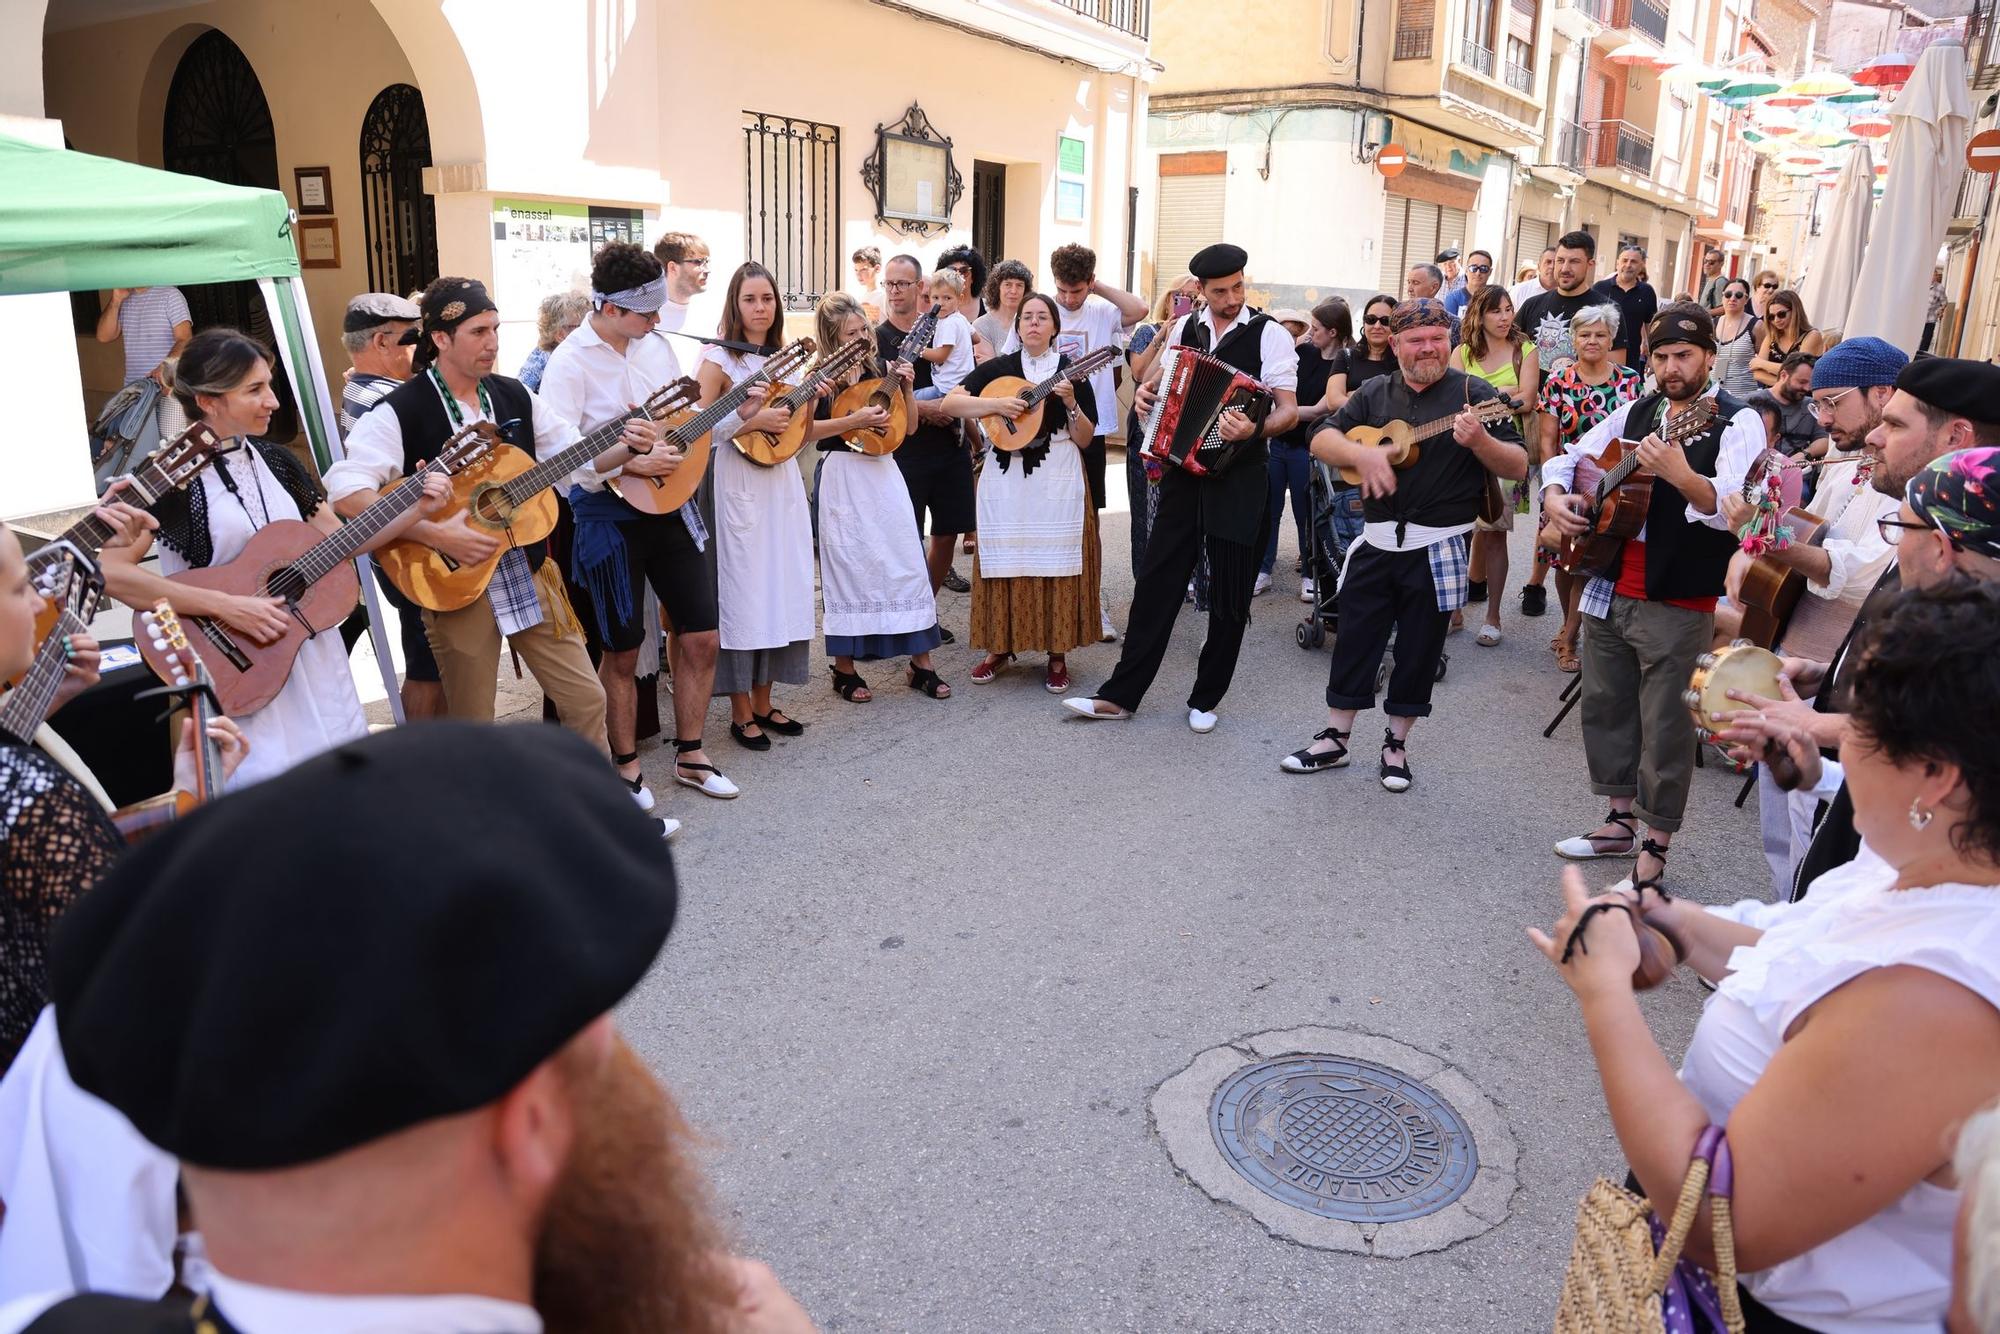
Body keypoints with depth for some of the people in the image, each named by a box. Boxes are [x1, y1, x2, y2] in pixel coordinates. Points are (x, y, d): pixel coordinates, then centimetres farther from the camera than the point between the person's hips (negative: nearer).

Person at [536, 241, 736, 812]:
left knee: (701, 638, 8)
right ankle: (625, 766, 25)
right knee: (621, 652, 7)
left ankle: (690, 754, 25)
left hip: (671, 507, 6)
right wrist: (631, 464, -25)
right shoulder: (571, 363, -14)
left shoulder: (657, 345, 5)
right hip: (611, 517, -6)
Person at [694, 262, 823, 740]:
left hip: (783, 484, 6)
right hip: (738, 485, -6)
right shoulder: (718, 359, -6)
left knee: (782, 585, 7)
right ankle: (740, 712, 8)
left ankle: (763, 701, 19)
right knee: (743, 590, -2)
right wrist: (754, 421, -19)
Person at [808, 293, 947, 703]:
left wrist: (906, 388, -3)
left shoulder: (877, 370, 10)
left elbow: (909, 426, 12)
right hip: (842, 477, -4)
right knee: (849, 566, -1)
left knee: (906, 561, 2)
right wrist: (853, 421, -18)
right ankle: (845, 669, 10)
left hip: (883, 473, 5)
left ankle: (921, 659, 10)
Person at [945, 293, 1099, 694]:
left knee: (1057, 566, -1)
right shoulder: (998, 368, 6)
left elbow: (1084, 438, 1)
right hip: (1006, 481, 1)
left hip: (1058, 483, -1)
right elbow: (950, 403, -4)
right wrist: (997, 404, -15)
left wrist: (1071, 403, -15)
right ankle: (1000, 647, 18)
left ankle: (1057, 655, 10)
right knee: (1005, 565, 3)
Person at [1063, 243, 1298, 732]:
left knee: (1230, 596, 5)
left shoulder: (1269, 335, -7)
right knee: (1156, 582, 4)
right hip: (1184, 472, 4)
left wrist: (1253, 430, -31)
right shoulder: (1183, 328, 7)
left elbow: (1288, 410, -12)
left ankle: (1205, 699, 20)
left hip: (1237, 480, -3)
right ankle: (1122, 694, 9)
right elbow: (1161, 375, 26)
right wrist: (1145, 391, 4)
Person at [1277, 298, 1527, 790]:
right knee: (1354, 639, 8)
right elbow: (1321, 441, 3)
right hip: (1376, 541, 3)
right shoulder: (1375, 393, 8)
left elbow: (1519, 467, -7)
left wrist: (1479, 441, -26)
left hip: (1438, 548, -3)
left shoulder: (1474, 394, -4)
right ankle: (1335, 739, 21)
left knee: (1419, 651, 8)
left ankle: (1396, 745, 23)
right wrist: (1360, 453, -17)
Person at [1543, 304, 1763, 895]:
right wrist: (1555, 496, -5)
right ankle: (1621, 820, 32)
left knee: (1666, 728, 1)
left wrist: (1680, 474, -43)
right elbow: (1568, 459, 17)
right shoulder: (1634, 413, 11)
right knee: (1605, 707, 16)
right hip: (1608, 590, 6)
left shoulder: (1737, 424, -8)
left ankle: (1654, 847, 14)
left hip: (1678, 604, -6)